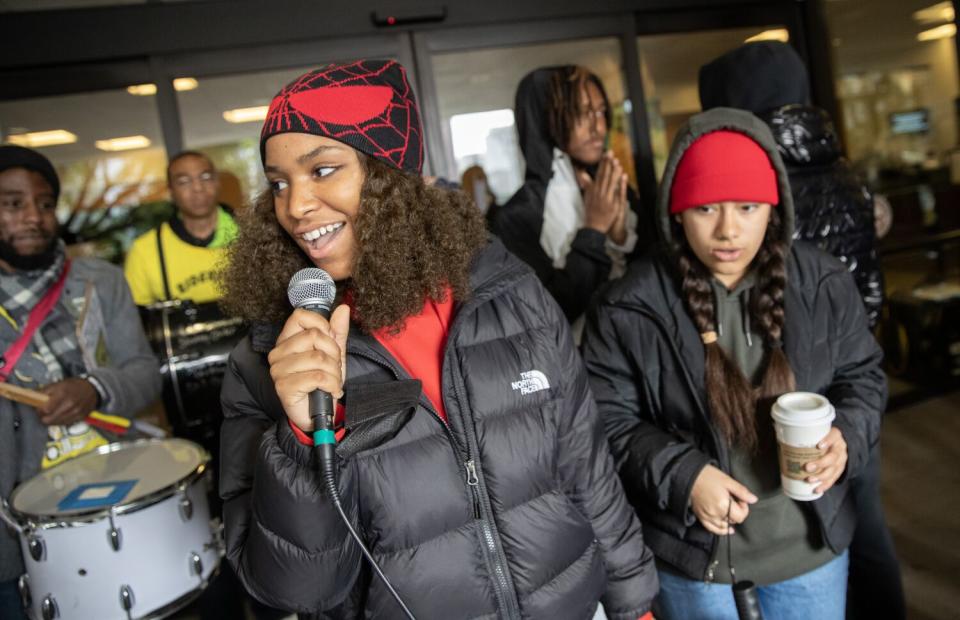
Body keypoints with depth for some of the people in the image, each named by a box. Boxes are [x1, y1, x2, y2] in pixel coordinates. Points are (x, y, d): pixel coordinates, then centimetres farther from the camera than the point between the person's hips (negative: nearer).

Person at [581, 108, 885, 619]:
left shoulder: (823, 283, -8)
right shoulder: (629, 308, -18)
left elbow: (862, 375, 5)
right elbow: (607, 420, -11)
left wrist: (847, 435, -16)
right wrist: (682, 475, -23)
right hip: (691, 547, -2)